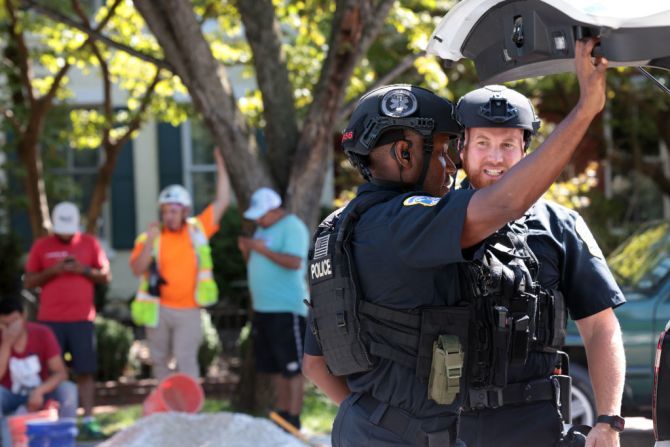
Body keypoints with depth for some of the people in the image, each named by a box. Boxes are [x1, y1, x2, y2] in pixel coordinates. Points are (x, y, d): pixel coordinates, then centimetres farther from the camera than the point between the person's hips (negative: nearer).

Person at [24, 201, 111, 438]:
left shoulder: (90, 243, 8)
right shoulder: (41, 246, 7)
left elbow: (106, 276, 8)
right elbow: (28, 282, 6)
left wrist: (84, 269, -9)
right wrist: (52, 271, -10)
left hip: (82, 319, 0)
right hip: (50, 320, 0)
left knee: (85, 370, -5)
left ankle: (88, 420, -4)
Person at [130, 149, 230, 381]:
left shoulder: (197, 230, 4)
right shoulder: (150, 237, 0)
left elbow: (222, 201, 7)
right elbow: (137, 268, -9)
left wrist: (221, 165, 3)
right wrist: (150, 242, -20)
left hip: (188, 311, -1)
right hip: (159, 309, 2)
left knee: (186, 358, -13)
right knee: (160, 360, 10)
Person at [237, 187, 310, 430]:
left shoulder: (292, 227, -9)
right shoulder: (263, 229, 18)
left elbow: (295, 262, -22)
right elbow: (255, 264, 23)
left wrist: (263, 249, -21)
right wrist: (246, 251, 3)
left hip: (287, 309, -9)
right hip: (263, 308, 9)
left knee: (292, 366, -6)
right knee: (273, 366, 11)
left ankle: (293, 420, -6)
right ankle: (281, 413, 18)